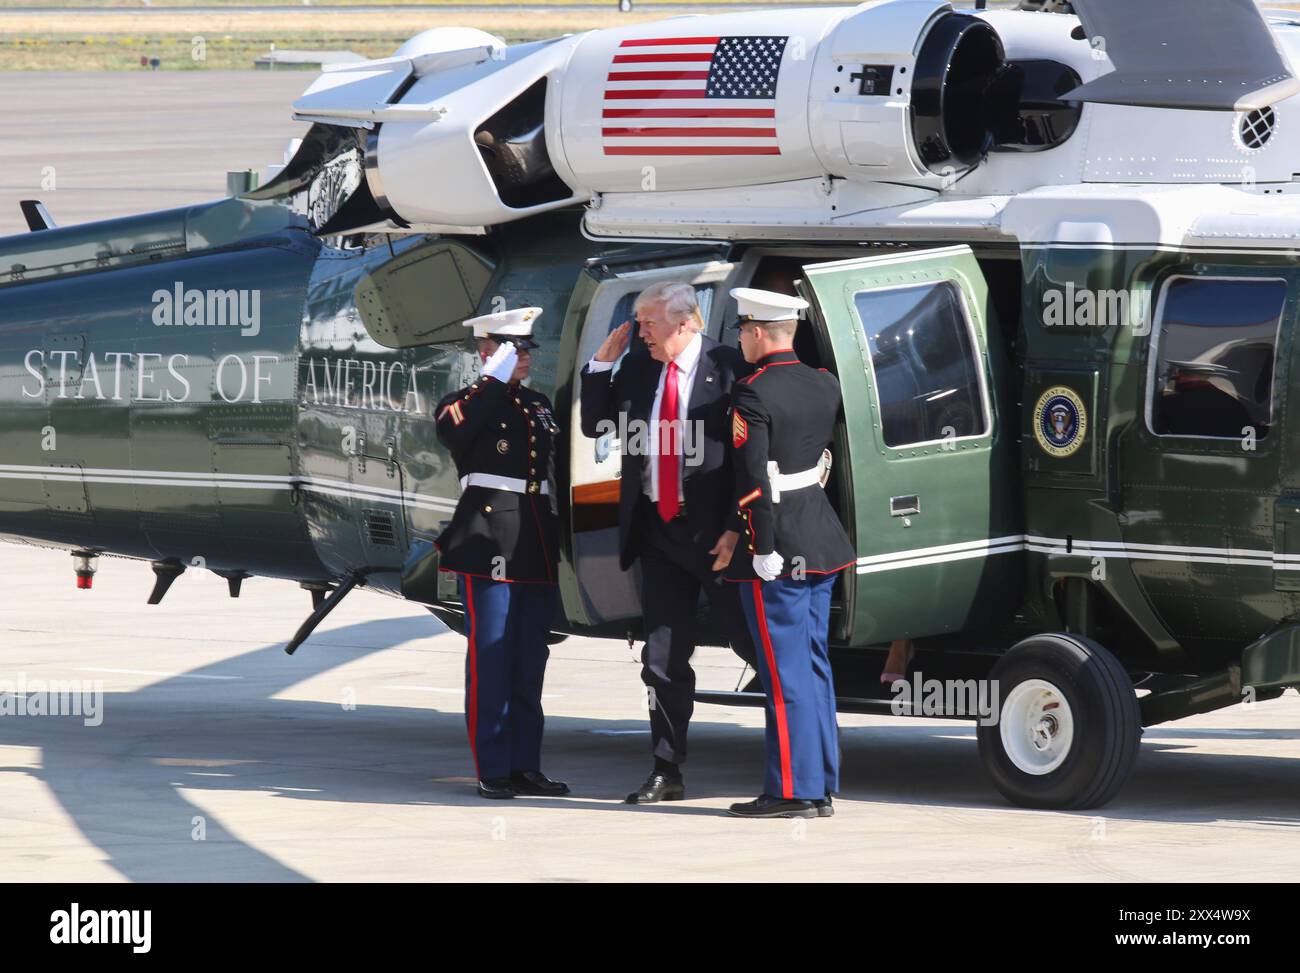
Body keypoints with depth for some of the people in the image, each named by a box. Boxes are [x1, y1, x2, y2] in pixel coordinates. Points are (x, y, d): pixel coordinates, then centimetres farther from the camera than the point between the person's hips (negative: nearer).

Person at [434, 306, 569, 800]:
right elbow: (453, 430, -23)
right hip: (487, 542, -7)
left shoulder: (540, 405, 20)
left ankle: (525, 765, 13)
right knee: (490, 659, -6)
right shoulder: (466, 402, -2)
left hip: (537, 549, 7)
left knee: (530, 662, 8)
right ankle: (493, 770, -4)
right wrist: (496, 378, -21)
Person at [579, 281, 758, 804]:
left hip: (716, 531, -6)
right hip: (658, 529, 6)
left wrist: (737, 529, -15)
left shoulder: (729, 368, -11)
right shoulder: (638, 367, 7)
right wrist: (602, 363, 1)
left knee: (754, 642, 1)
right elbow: (593, 425, 13)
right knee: (663, 658, 9)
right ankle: (666, 772, 16)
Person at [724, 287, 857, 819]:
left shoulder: (753, 397, -16)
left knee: (784, 671, -3)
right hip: (822, 541, 8)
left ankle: (792, 790, -1)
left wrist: (764, 551, -17)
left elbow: (753, 481, -20)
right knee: (814, 663, 13)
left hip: (777, 547, -8)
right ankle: (821, 787, 16)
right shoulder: (825, 385, 8)